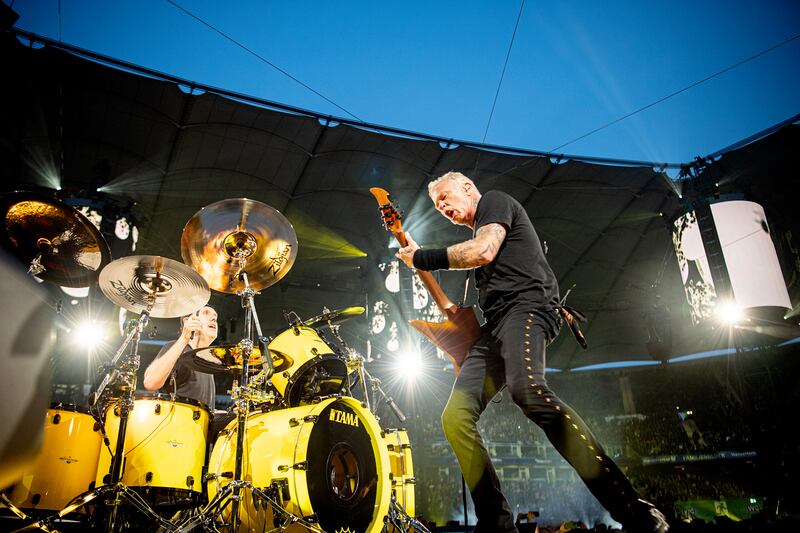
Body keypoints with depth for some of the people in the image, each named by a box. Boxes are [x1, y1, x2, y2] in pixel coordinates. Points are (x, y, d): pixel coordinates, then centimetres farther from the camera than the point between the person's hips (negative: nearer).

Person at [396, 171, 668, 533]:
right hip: (495, 326, 9)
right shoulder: (477, 233, 36)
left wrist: (422, 258, 2)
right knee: (455, 417, -9)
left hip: (526, 306, -9)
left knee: (526, 388, -36)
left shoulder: (495, 201, 11)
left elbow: (483, 252, -8)